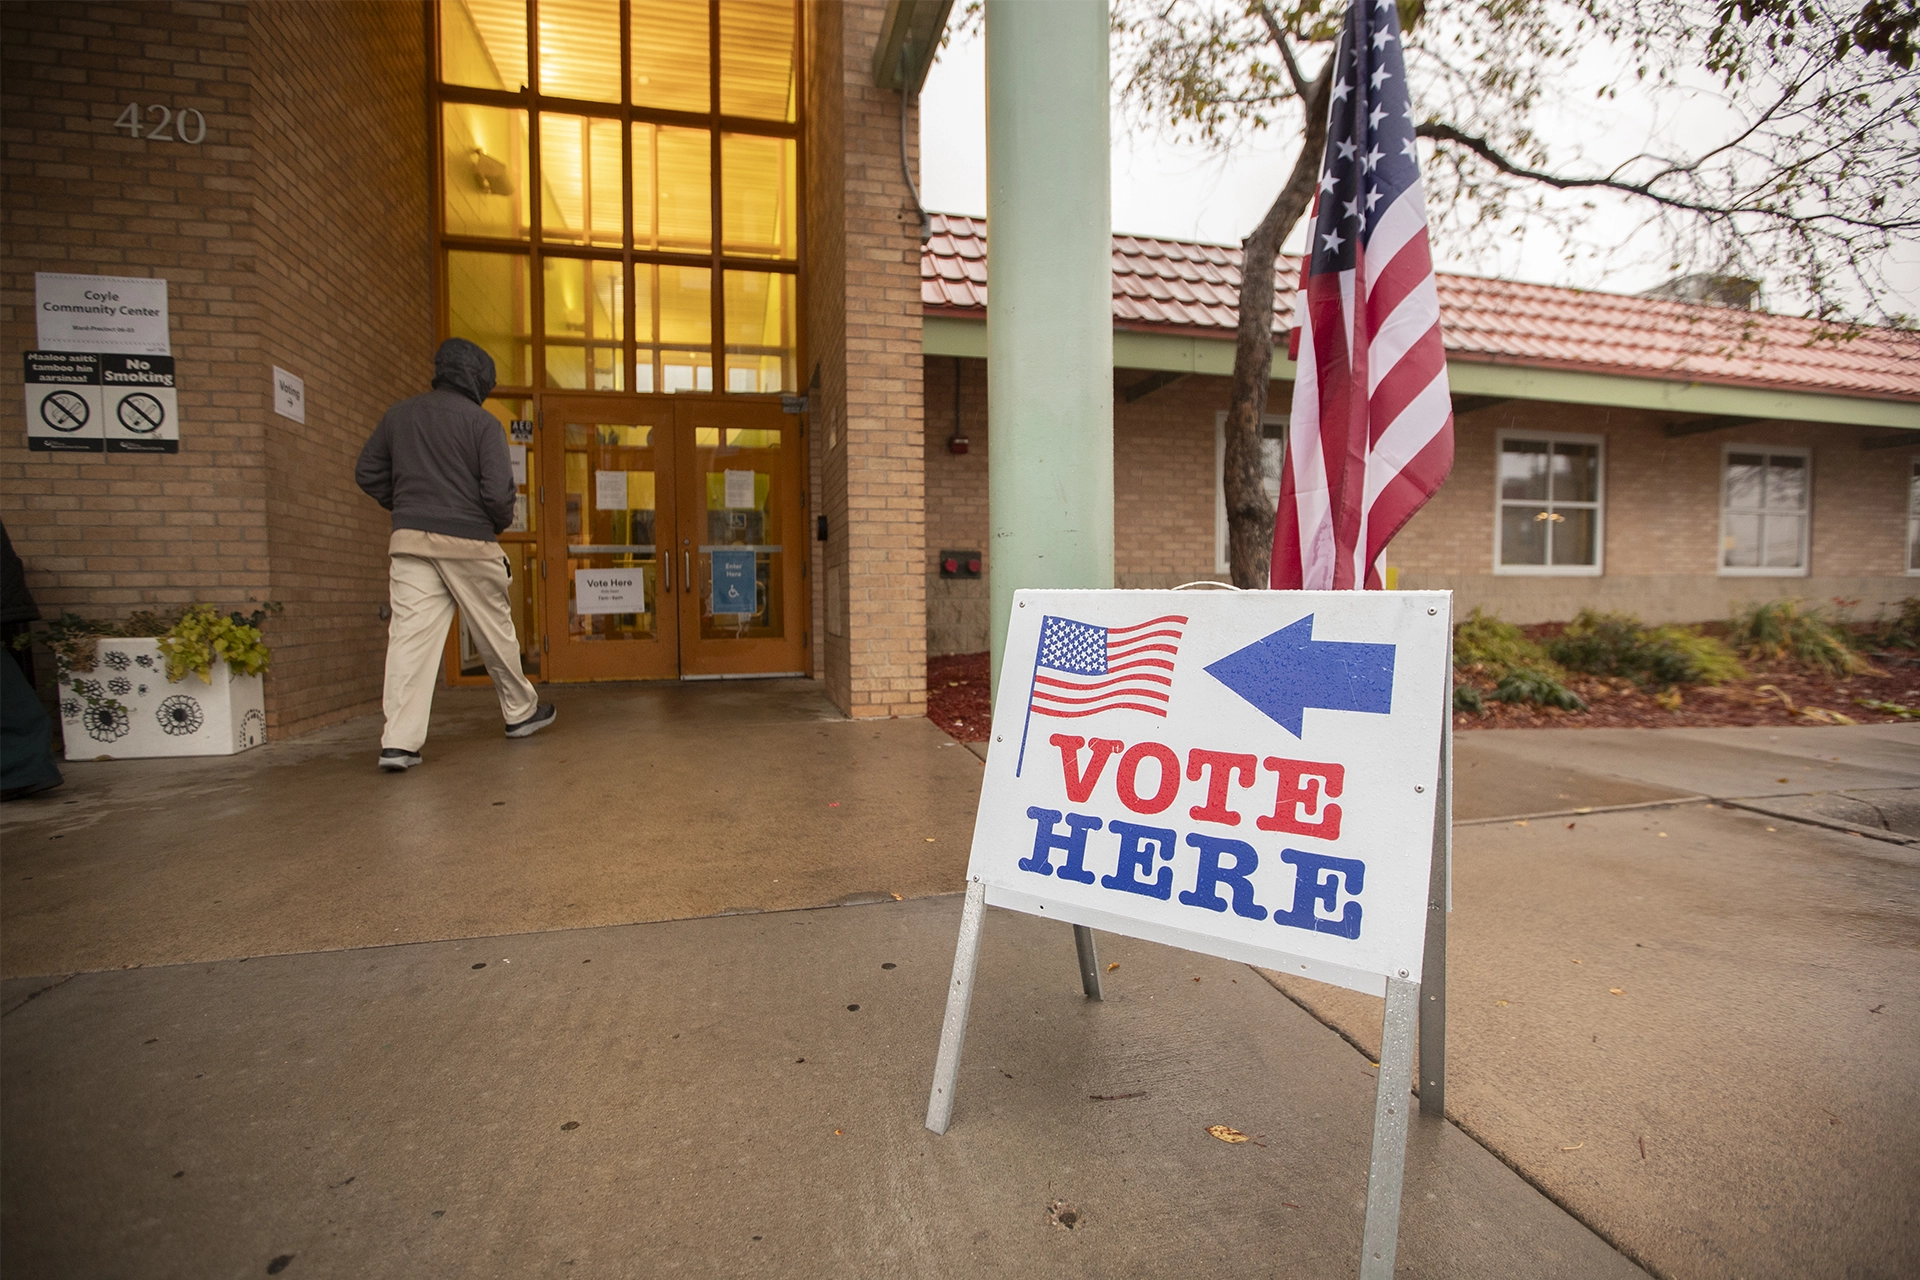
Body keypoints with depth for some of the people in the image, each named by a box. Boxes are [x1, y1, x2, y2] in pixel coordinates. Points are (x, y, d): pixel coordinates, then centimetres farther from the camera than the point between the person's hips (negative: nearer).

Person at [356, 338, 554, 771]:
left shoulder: (399, 414, 12)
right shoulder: (481, 421, -4)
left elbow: (367, 473, 15)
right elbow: (498, 491, -12)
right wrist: (501, 523, 8)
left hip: (408, 540, 4)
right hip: (467, 541, -3)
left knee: (409, 633, -2)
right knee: (495, 630, 11)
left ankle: (399, 741, -8)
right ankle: (521, 711, 27)